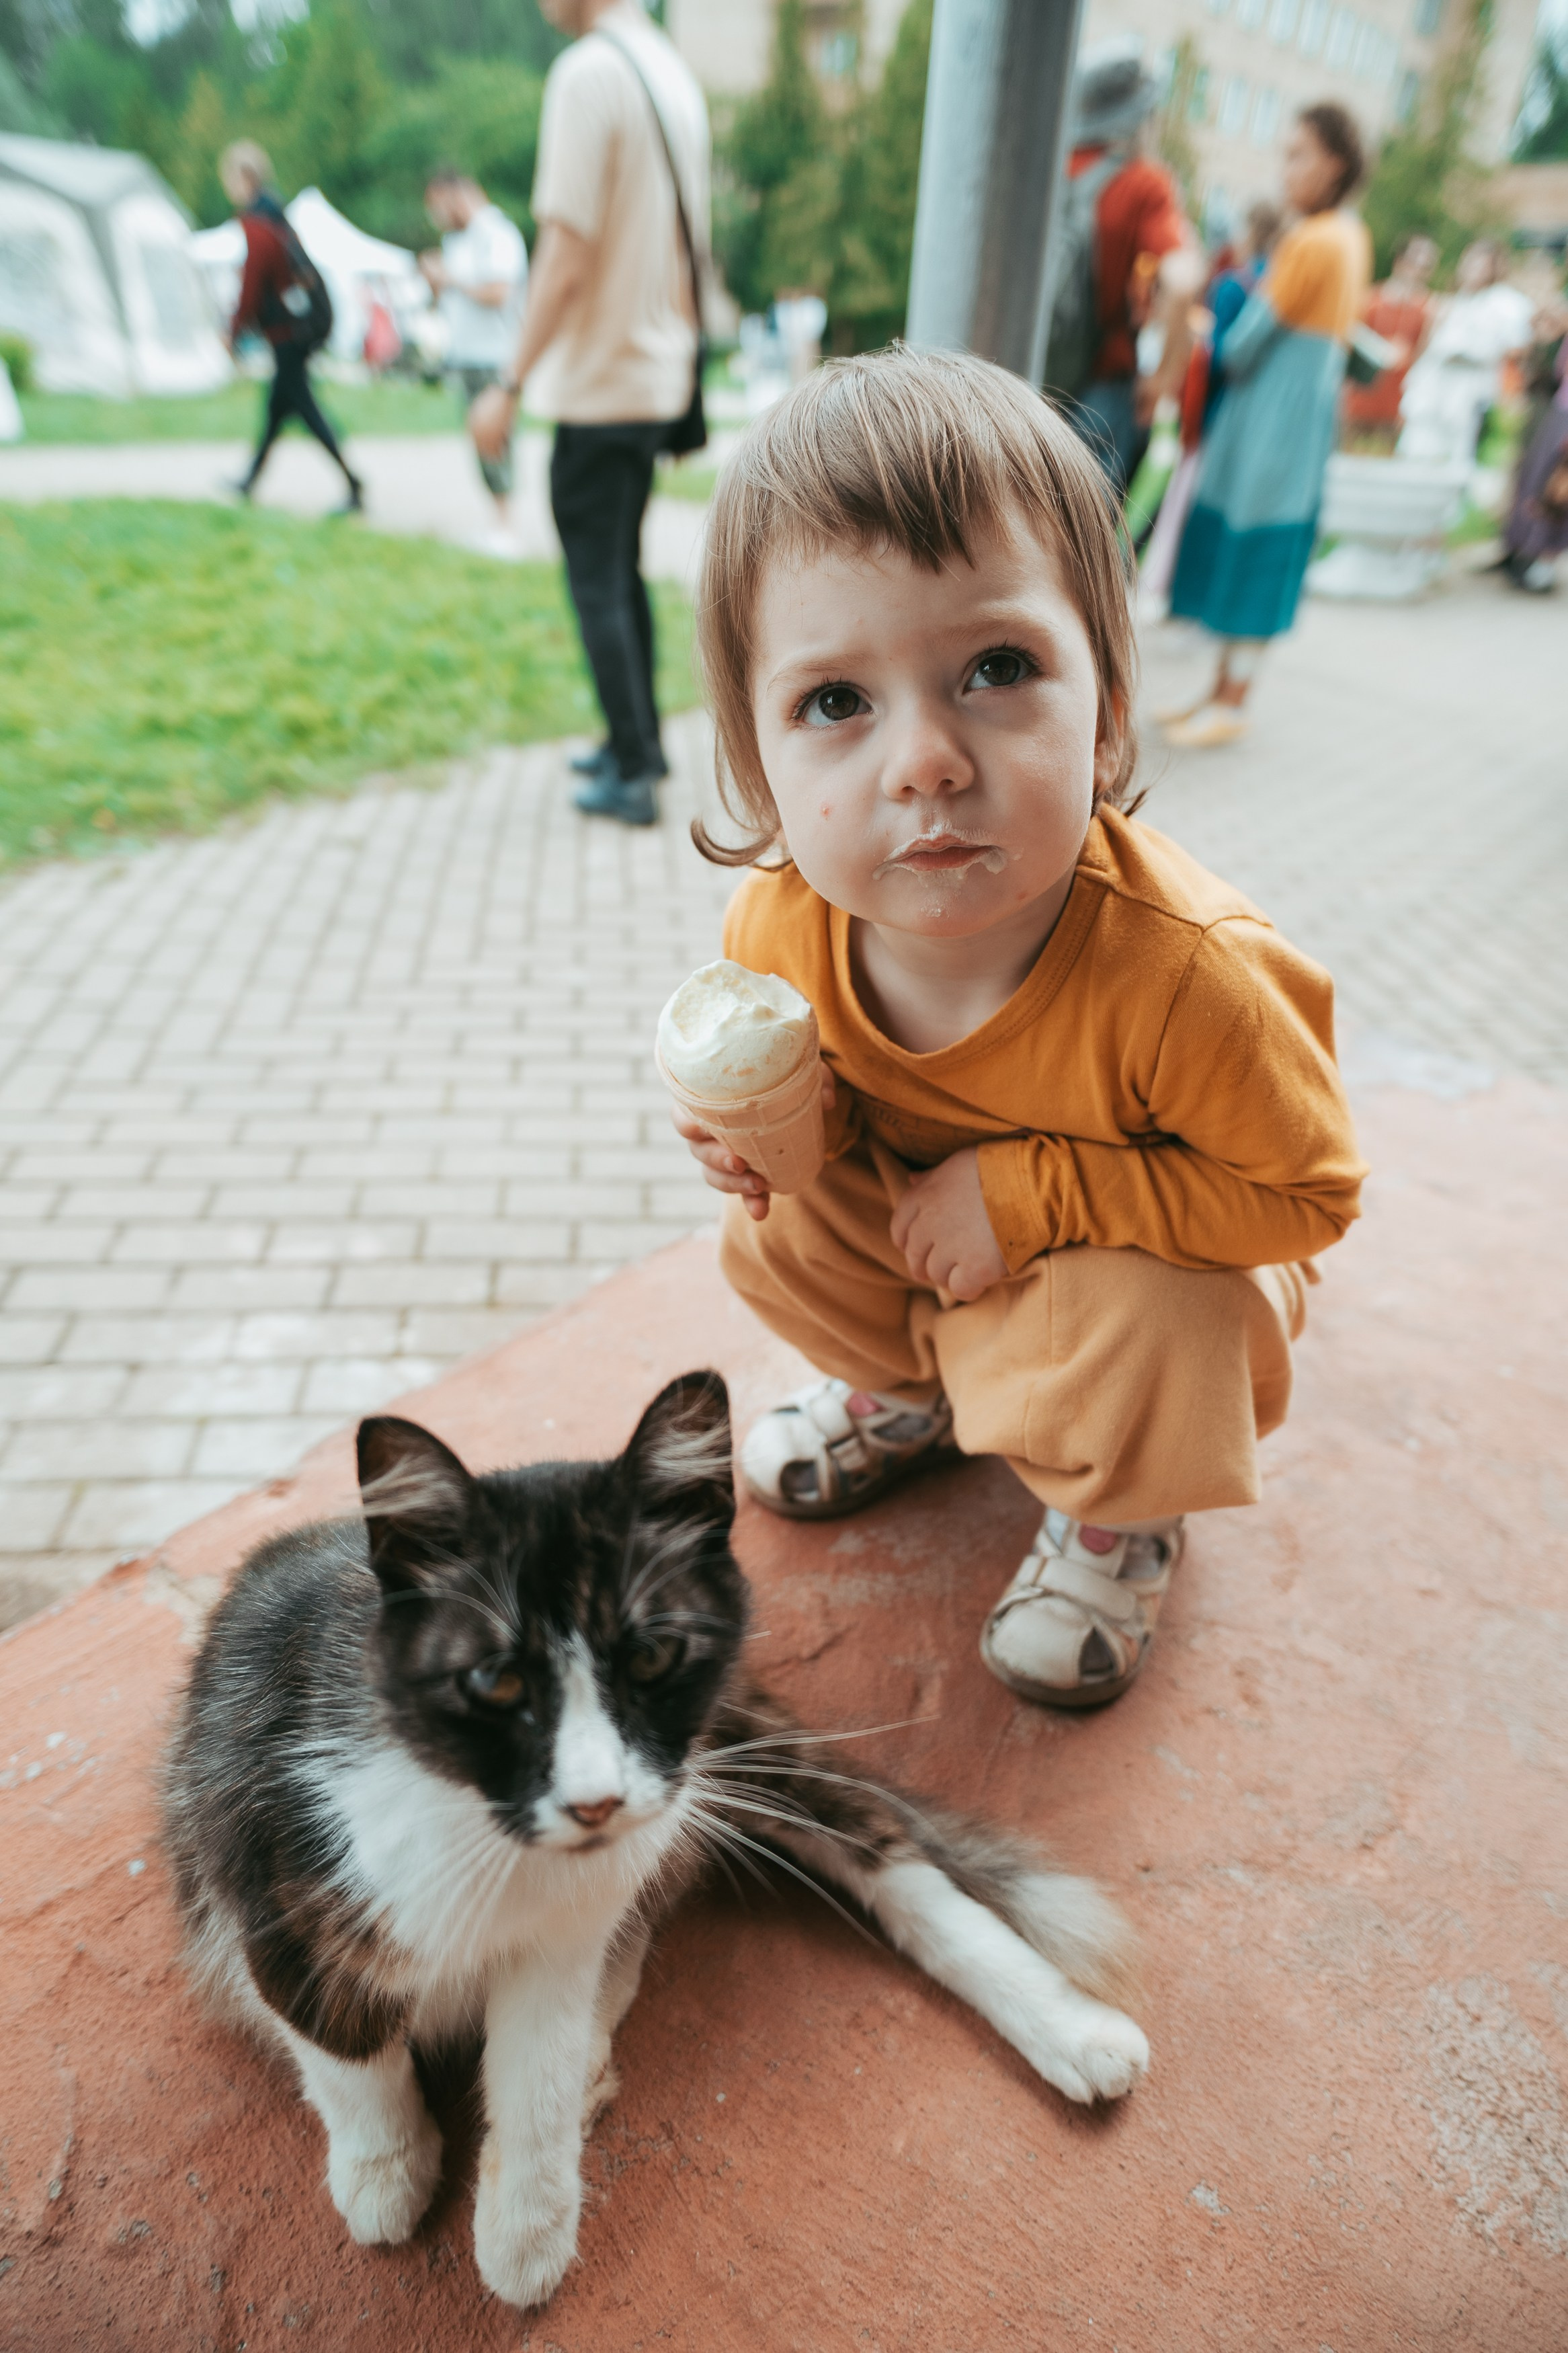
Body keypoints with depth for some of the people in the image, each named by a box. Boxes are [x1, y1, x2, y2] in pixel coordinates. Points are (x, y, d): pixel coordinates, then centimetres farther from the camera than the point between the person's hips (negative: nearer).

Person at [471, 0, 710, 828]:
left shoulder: (586, 72, -13)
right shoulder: (674, 71, 12)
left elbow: (565, 261, -19)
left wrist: (510, 386, -16)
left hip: (601, 383, -8)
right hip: (662, 376, 8)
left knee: (597, 583, -2)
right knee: (623, 572, 17)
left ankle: (632, 776, 0)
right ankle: (637, 742, 26)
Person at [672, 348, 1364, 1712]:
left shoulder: (1180, 969, -39)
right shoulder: (782, 923, -25)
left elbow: (1305, 1191, -24)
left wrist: (1032, 1191, -31)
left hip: (1150, 1251, -4)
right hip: (919, 1215, 5)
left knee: (1137, 1341, -31)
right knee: (776, 1235, -11)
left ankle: (1118, 1513, 8)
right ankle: (904, 1392, 22)